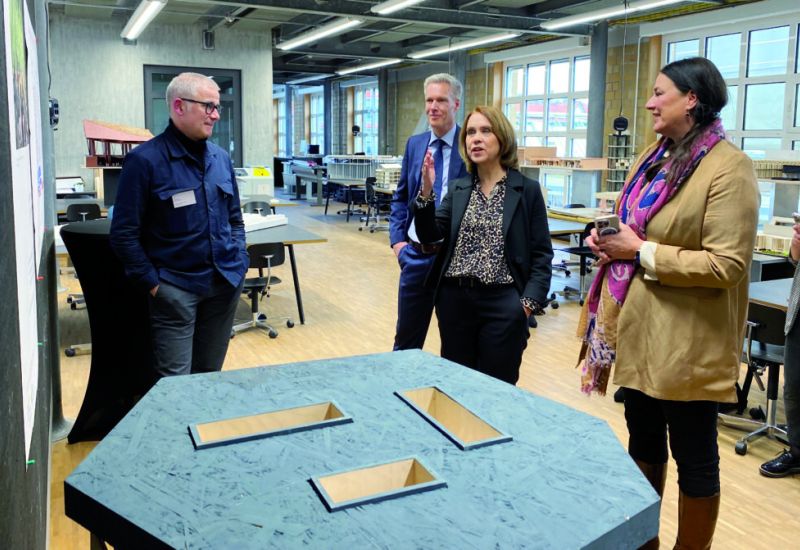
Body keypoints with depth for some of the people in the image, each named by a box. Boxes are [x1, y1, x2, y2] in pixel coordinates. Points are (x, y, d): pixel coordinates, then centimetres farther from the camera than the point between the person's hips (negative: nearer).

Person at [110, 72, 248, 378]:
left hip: (226, 283, 5)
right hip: (175, 287, -5)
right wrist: (153, 284, -10)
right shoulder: (144, 160, -9)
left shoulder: (220, 157, 9)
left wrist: (239, 262, 7)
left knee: (210, 375, 16)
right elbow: (124, 234, -9)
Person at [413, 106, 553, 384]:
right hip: (454, 298, 3)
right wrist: (426, 191, -15)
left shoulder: (527, 189, -1)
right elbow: (431, 235, -2)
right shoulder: (457, 189, 9)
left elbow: (541, 253, -2)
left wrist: (529, 301, -12)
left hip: (503, 302, -3)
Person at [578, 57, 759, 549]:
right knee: (644, 439, 21)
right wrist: (609, 240, 3)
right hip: (639, 329, 9)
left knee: (693, 455, 9)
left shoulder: (729, 167, -15)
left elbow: (727, 265, -22)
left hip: (688, 341, -8)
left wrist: (642, 253, -20)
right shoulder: (653, 158, 10)